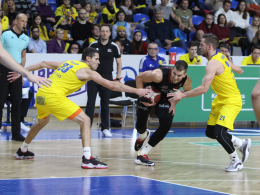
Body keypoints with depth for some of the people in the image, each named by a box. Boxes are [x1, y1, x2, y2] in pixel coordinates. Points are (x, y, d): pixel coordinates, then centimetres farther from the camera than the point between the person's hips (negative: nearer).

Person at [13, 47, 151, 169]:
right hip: (54, 96, -8)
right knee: (85, 120, -5)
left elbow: (43, 64, 27)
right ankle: (87, 159, -16)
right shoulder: (86, 71, 1)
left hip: (40, 95, 8)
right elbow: (112, 85, -2)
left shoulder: (67, 63, 23)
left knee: (42, 122, 35)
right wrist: (136, 91, 1)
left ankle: (22, 151, 51)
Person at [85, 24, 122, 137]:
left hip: (107, 77, 0)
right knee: (90, 103, -3)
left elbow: (119, 63, 9)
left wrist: (118, 78, 3)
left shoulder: (114, 47, 1)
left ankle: (105, 128, 10)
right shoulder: (93, 45, 0)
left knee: (105, 104, 4)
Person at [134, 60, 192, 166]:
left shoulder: (186, 81, -29)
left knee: (166, 125, -16)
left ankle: (142, 153, -4)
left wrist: (174, 102, -12)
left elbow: (187, 91, -2)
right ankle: (142, 136, 48)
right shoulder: (158, 75, -40)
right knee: (140, 124, 6)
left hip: (165, 99, 2)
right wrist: (142, 97, -24)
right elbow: (139, 78, -23)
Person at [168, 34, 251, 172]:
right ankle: (242, 144, 25)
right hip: (221, 100, 10)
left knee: (219, 133, -21)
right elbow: (239, 70, 19)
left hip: (231, 101, -10)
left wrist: (182, 95, -24)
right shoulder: (221, 57, 5)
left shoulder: (213, 64, -23)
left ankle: (236, 161, -1)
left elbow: (204, 89, -29)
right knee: (210, 132, 9)